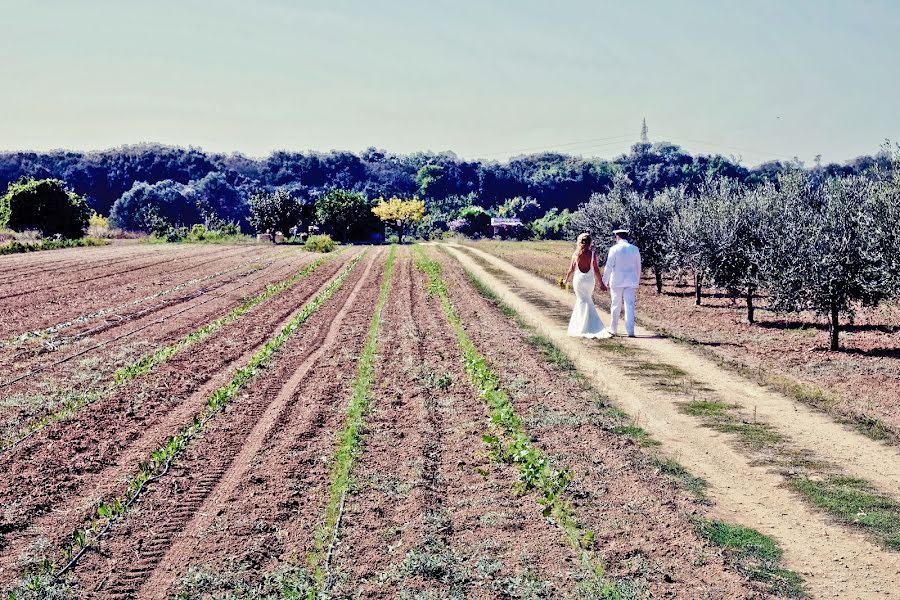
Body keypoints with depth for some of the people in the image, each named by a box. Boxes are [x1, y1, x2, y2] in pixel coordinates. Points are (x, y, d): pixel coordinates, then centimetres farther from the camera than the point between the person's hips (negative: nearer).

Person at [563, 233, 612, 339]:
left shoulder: (576, 254, -5)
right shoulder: (592, 254, -5)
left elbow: (571, 269, 0)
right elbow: (596, 269, -5)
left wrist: (566, 280, 15)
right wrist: (601, 283, 2)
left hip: (578, 279, -1)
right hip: (590, 279, 1)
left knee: (584, 303, 2)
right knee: (583, 302, 17)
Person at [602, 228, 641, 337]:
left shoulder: (614, 249, -8)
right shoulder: (635, 249, 4)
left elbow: (608, 267, -8)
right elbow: (638, 267, 10)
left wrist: (605, 282, 0)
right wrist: (637, 282, 19)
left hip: (617, 281, -2)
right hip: (631, 282, 2)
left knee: (616, 306, 9)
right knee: (630, 305, 1)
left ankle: (614, 330, 19)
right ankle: (630, 331, -6)